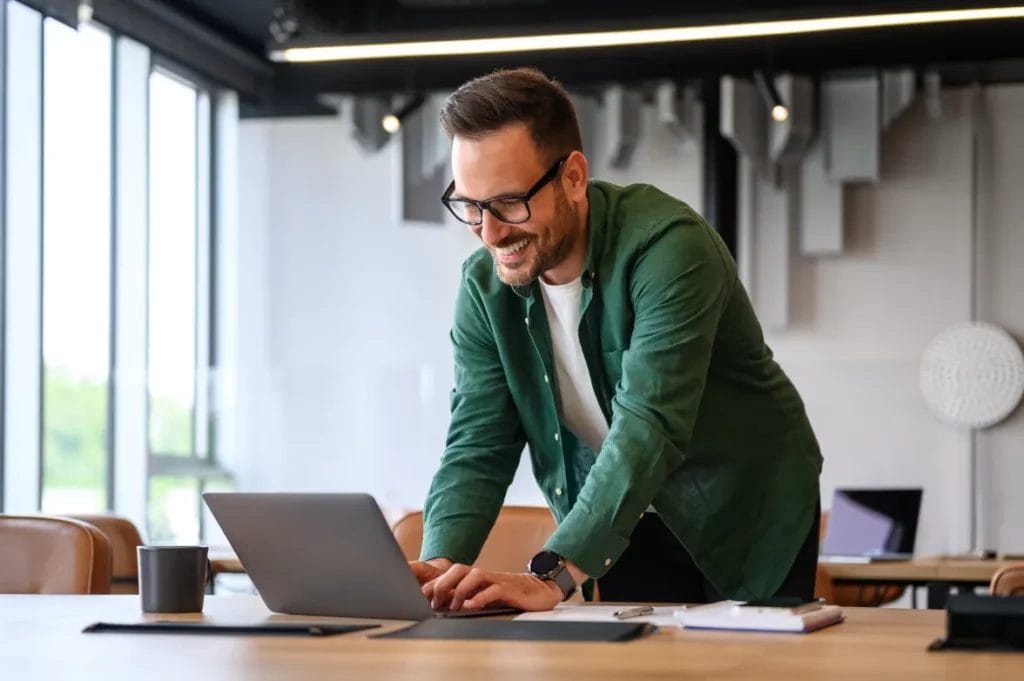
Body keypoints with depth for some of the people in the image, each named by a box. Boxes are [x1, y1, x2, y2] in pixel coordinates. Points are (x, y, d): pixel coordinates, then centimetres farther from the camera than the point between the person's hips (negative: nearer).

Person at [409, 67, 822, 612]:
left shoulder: (668, 247, -29)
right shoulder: (484, 288, -10)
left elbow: (649, 428, -38)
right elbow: (476, 449, -11)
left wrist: (551, 576, -47)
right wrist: (439, 566, -31)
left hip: (747, 518, -4)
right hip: (625, 528, 4)